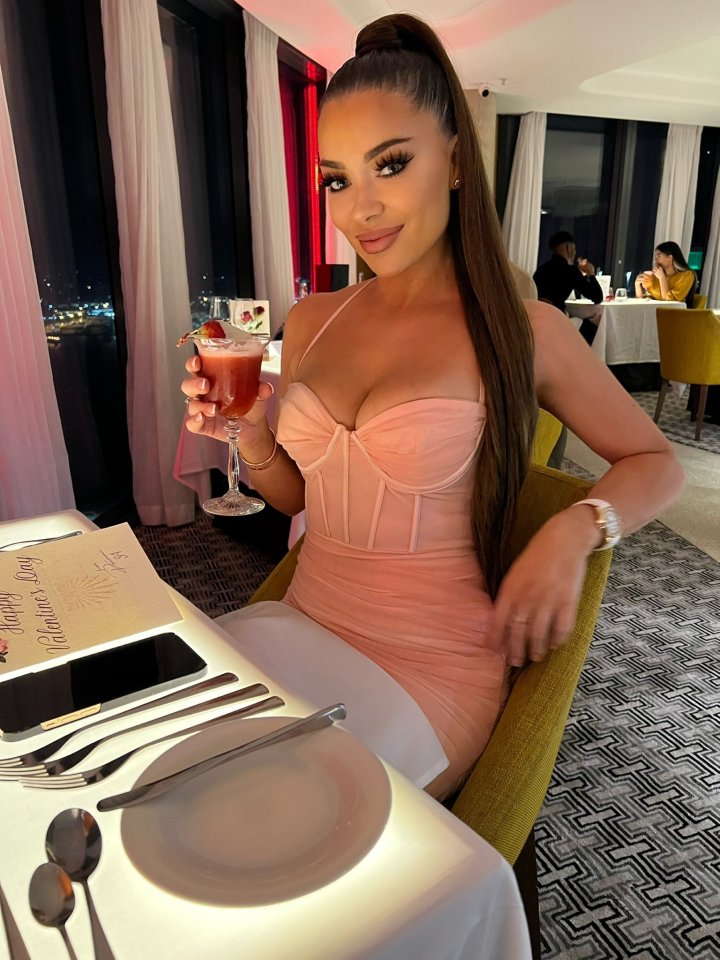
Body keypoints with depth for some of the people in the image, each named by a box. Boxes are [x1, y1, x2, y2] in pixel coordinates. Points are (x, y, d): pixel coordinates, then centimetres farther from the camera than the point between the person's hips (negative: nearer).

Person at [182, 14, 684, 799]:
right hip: (303, 629, 4)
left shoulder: (524, 333, -8)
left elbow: (656, 465, 5)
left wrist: (575, 530, -15)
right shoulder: (310, 323, 4)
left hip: (433, 667, -4)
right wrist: (250, 436, -7)